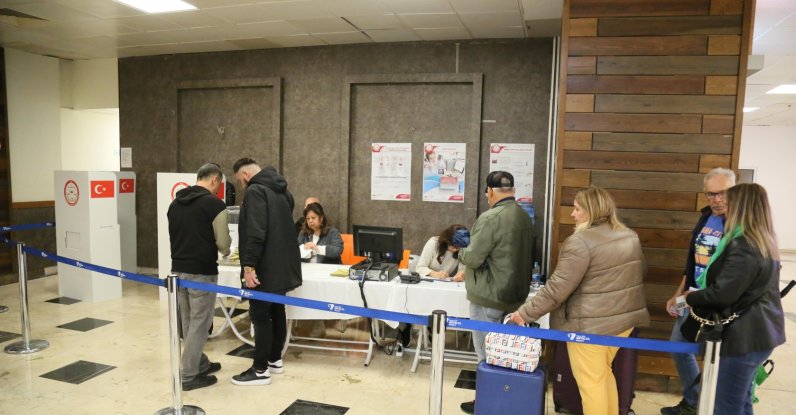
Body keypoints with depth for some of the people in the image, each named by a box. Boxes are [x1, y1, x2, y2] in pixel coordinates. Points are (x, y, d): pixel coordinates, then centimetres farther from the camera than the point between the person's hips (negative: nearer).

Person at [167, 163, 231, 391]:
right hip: (201, 272, -8)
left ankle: (200, 364, 30)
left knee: (188, 322, 17)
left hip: (178, 269, 8)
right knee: (199, 323, 2)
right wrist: (224, 251, 10)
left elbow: (173, 236, 18)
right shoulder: (214, 204, -13)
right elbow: (223, 243, -12)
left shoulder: (175, 203, 10)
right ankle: (189, 376, 9)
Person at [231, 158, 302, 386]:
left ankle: (260, 370, 7)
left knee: (260, 316, -1)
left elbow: (255, 232, -24)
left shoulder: (255, 191, -13)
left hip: (265, 267, -9)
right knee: (276, 311, 17)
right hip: (282, 264, 9)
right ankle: (275, 359, 28)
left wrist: (249, 265, -23)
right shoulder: (282, 190, 15)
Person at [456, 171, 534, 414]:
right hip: (515, 295, 8)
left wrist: (463, 248, 2)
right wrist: (473, 240, 12)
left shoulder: (491, 218, -21)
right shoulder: (524, 217, 6)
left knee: (487, 353, 5)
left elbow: (473, 258, -19)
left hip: (489, 297, -8)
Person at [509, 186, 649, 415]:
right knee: (604, 373, 24)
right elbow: (641, 272, 21)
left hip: (591, 323, -8)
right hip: (623, 317, 9)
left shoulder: (581, 242, -20)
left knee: (591, 381, 5)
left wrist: (525, 313, -13)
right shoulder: (630, 237, 6)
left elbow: (556, 288, -21)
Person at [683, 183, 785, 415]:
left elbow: (723, 293, -25)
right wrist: (697, 294, 13)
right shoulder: (765, 242, 10)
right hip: (759, 332, 10)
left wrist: (691, 298, -8)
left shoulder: (743, 246, -22)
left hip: (745, 335, -10)